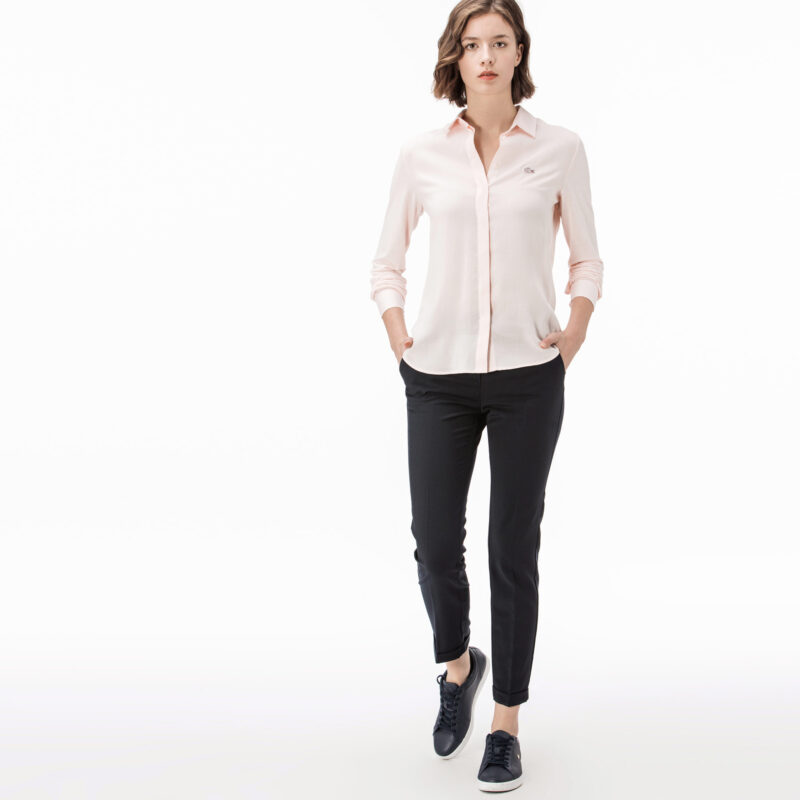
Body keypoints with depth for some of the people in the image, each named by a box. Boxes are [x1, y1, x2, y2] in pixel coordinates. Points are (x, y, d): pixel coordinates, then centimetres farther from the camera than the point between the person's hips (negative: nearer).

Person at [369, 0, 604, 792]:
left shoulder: (559, 148, 1)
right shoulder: (421, 154, 3)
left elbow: (587, 259, 9)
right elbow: (387, 263, 12)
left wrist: (574, 333, -3)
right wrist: (399, 339, 2)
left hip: (527, 376, -1)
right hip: (439, 377, 1)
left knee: (514, 549, 4)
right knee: (435, 543, 4)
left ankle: (506, 722, 20)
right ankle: (457, 666, 36)